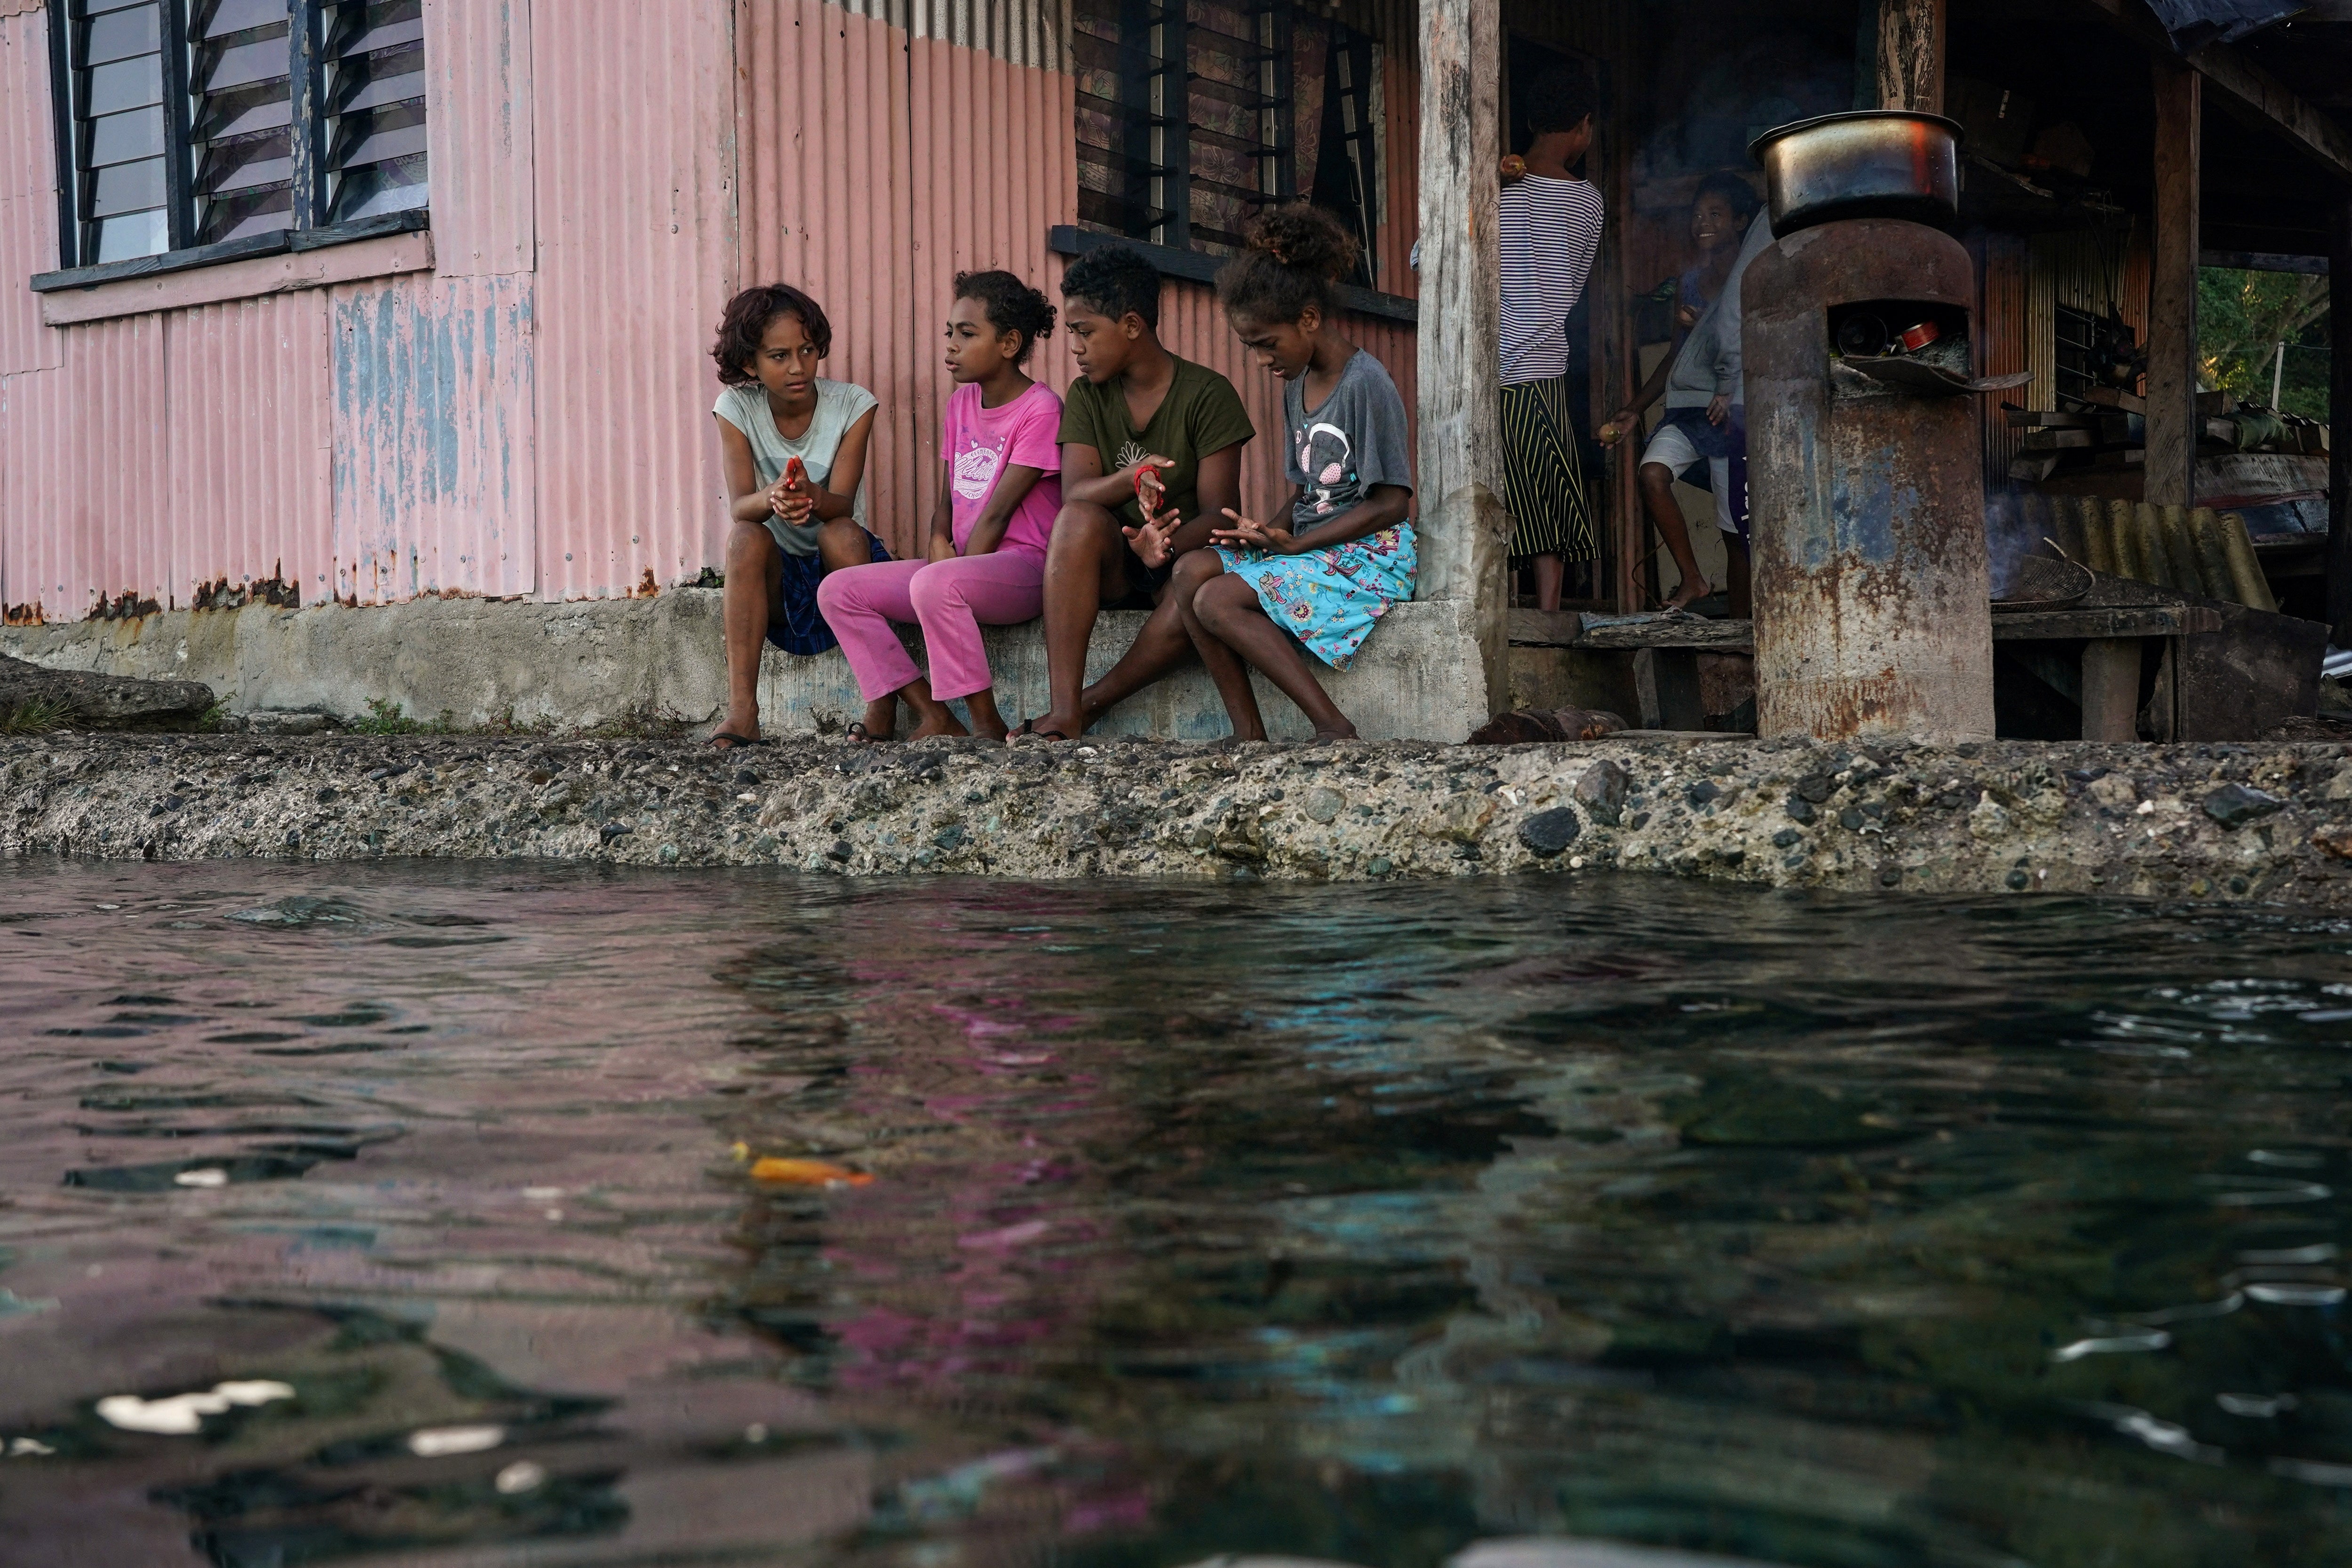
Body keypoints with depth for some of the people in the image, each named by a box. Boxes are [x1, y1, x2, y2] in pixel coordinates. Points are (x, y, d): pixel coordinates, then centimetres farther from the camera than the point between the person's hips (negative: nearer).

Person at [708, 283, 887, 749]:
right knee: (746, 537, -31)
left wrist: (812, 497, -45)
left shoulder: (852, 405, -8)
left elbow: (842, 504, -20)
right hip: (777, 578, 1)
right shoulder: (737, 409, -6)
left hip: (842, 569, -1)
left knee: (841, 533, -33)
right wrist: (773, 499, -44)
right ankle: (742, 710, -37)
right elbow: (739, 506, -19)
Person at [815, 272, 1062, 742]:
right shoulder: (961, 402, 15)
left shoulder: (1040, 408, -10)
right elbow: (949, 495, 17)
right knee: (838, 591, -5)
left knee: (934, 585, -39)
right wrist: (939, 541, -4)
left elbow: (998, 511, -13)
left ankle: (987, 727, -25)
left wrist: (955, 565, -12)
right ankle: (933, 716, -12)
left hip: (1021, 566, -9)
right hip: (963, 563, 9)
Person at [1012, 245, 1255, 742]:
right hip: (1111, 567, 3)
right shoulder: (1087, 397, 6)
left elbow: (1218, 511, -12)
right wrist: (1130, 480, -32)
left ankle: (1089, 704, -20)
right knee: (1080, 520, -31)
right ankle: (1064, 715, -38)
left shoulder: (1207, 394, -6)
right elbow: (1075, 493, -9)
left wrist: (1167, 547, -34)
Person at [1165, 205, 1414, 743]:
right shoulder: (1296, 388, 15)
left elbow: (1390, 504, -16)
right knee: (1192, 569, -12)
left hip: (1370, 556, -8)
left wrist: (1295, 543, -17)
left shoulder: (1366, 384, -13)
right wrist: (1268, 532, -6)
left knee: (1217, 601, -22)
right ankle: (1248, 734, -16)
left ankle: (1333, 728, -20)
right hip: (1312, 548, 9)